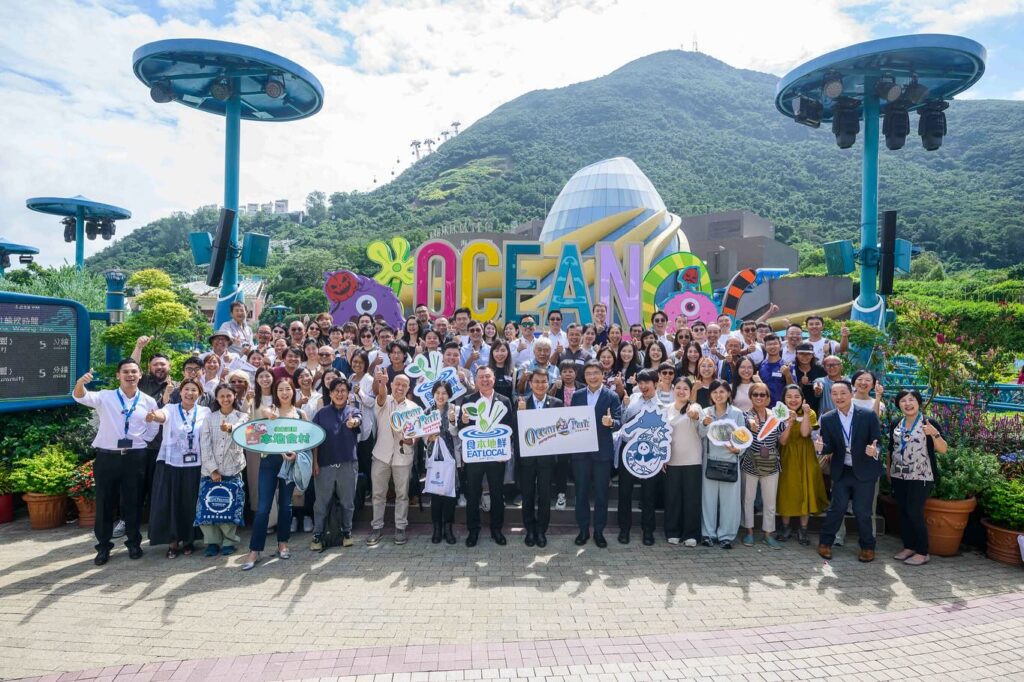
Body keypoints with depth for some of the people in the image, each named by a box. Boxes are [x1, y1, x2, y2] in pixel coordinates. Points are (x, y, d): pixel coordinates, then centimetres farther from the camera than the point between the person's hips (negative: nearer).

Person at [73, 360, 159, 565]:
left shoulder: (148, 402, 3)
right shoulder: (105, 397, 0)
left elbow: (153, 429, 11)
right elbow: (80, 396, -18)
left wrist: (139, 440, -3)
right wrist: (81, 382, -38)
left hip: (135, 458, 1)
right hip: (107, 457, 0)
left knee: (133, 502, 9)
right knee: (104, 503, 7)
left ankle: (134, 543, 24)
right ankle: (103, 547, 21)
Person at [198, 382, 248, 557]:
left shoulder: (242, 417, 3)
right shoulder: (209, 418, 6)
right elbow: (205, 445, 0)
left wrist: (230, 428, -45)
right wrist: (213, 470, -9)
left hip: (232, 470, -1)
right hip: (210, 470, 1)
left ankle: (229, 541, 15)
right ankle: (212, 541, 15)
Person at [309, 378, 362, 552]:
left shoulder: (354, 411, 1)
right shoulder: (322, 413, 4)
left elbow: (358, 420, -23)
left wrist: (353, 422, -48)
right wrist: (315, 462, -3)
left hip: (348, 463, 0)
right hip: (325, 463, 0)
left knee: (347, 501, 9)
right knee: (321, 502, 6)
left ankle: (347, 531, 24)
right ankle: (317, 534, 17)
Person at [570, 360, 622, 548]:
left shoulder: (612, 396, -4)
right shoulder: (577, 395, 5)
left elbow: (619, 422, -10)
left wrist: (611, 423, -32)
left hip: (602, 451, -2)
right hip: (580, 450, 2)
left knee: (601, 493, 6)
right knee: (581, 492, 9)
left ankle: (599, 531, 19)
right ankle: (583, 530, 21)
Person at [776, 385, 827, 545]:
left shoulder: (810, 413, 0)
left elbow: (805, 433, -18)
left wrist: (805, 413, -22)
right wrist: (790, 421, -22)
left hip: (805, 458, 0)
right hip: (786, 458, 0)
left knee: (806, 492, 0)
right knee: (786, 491, 4)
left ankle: (803, 529, 13)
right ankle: (786, 527, 18)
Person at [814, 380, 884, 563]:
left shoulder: (868, 415, -10)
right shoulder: (827, 419, -4)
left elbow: (879, 442, -8)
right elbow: (830, 447, -3)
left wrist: (875, 450, -30)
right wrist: (821, 447, -26)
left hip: (864, 472, -1)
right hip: (841, 472, 2)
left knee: (863, 511, 7)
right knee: (836, 508, 7)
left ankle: (867, 546, 28)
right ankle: (825, 542, 23)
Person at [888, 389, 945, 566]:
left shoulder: (929, 423, -6)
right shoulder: (895, 425, 9)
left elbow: (943, 449, -12)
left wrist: (935, 434, -29)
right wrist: (889, 471, 16)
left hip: (920, 477, -5)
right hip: (899, 476, 5)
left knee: (914, 512, -6)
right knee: (903, 512, 10)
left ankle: (923, 552, 6)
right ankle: (908, 547, 22)